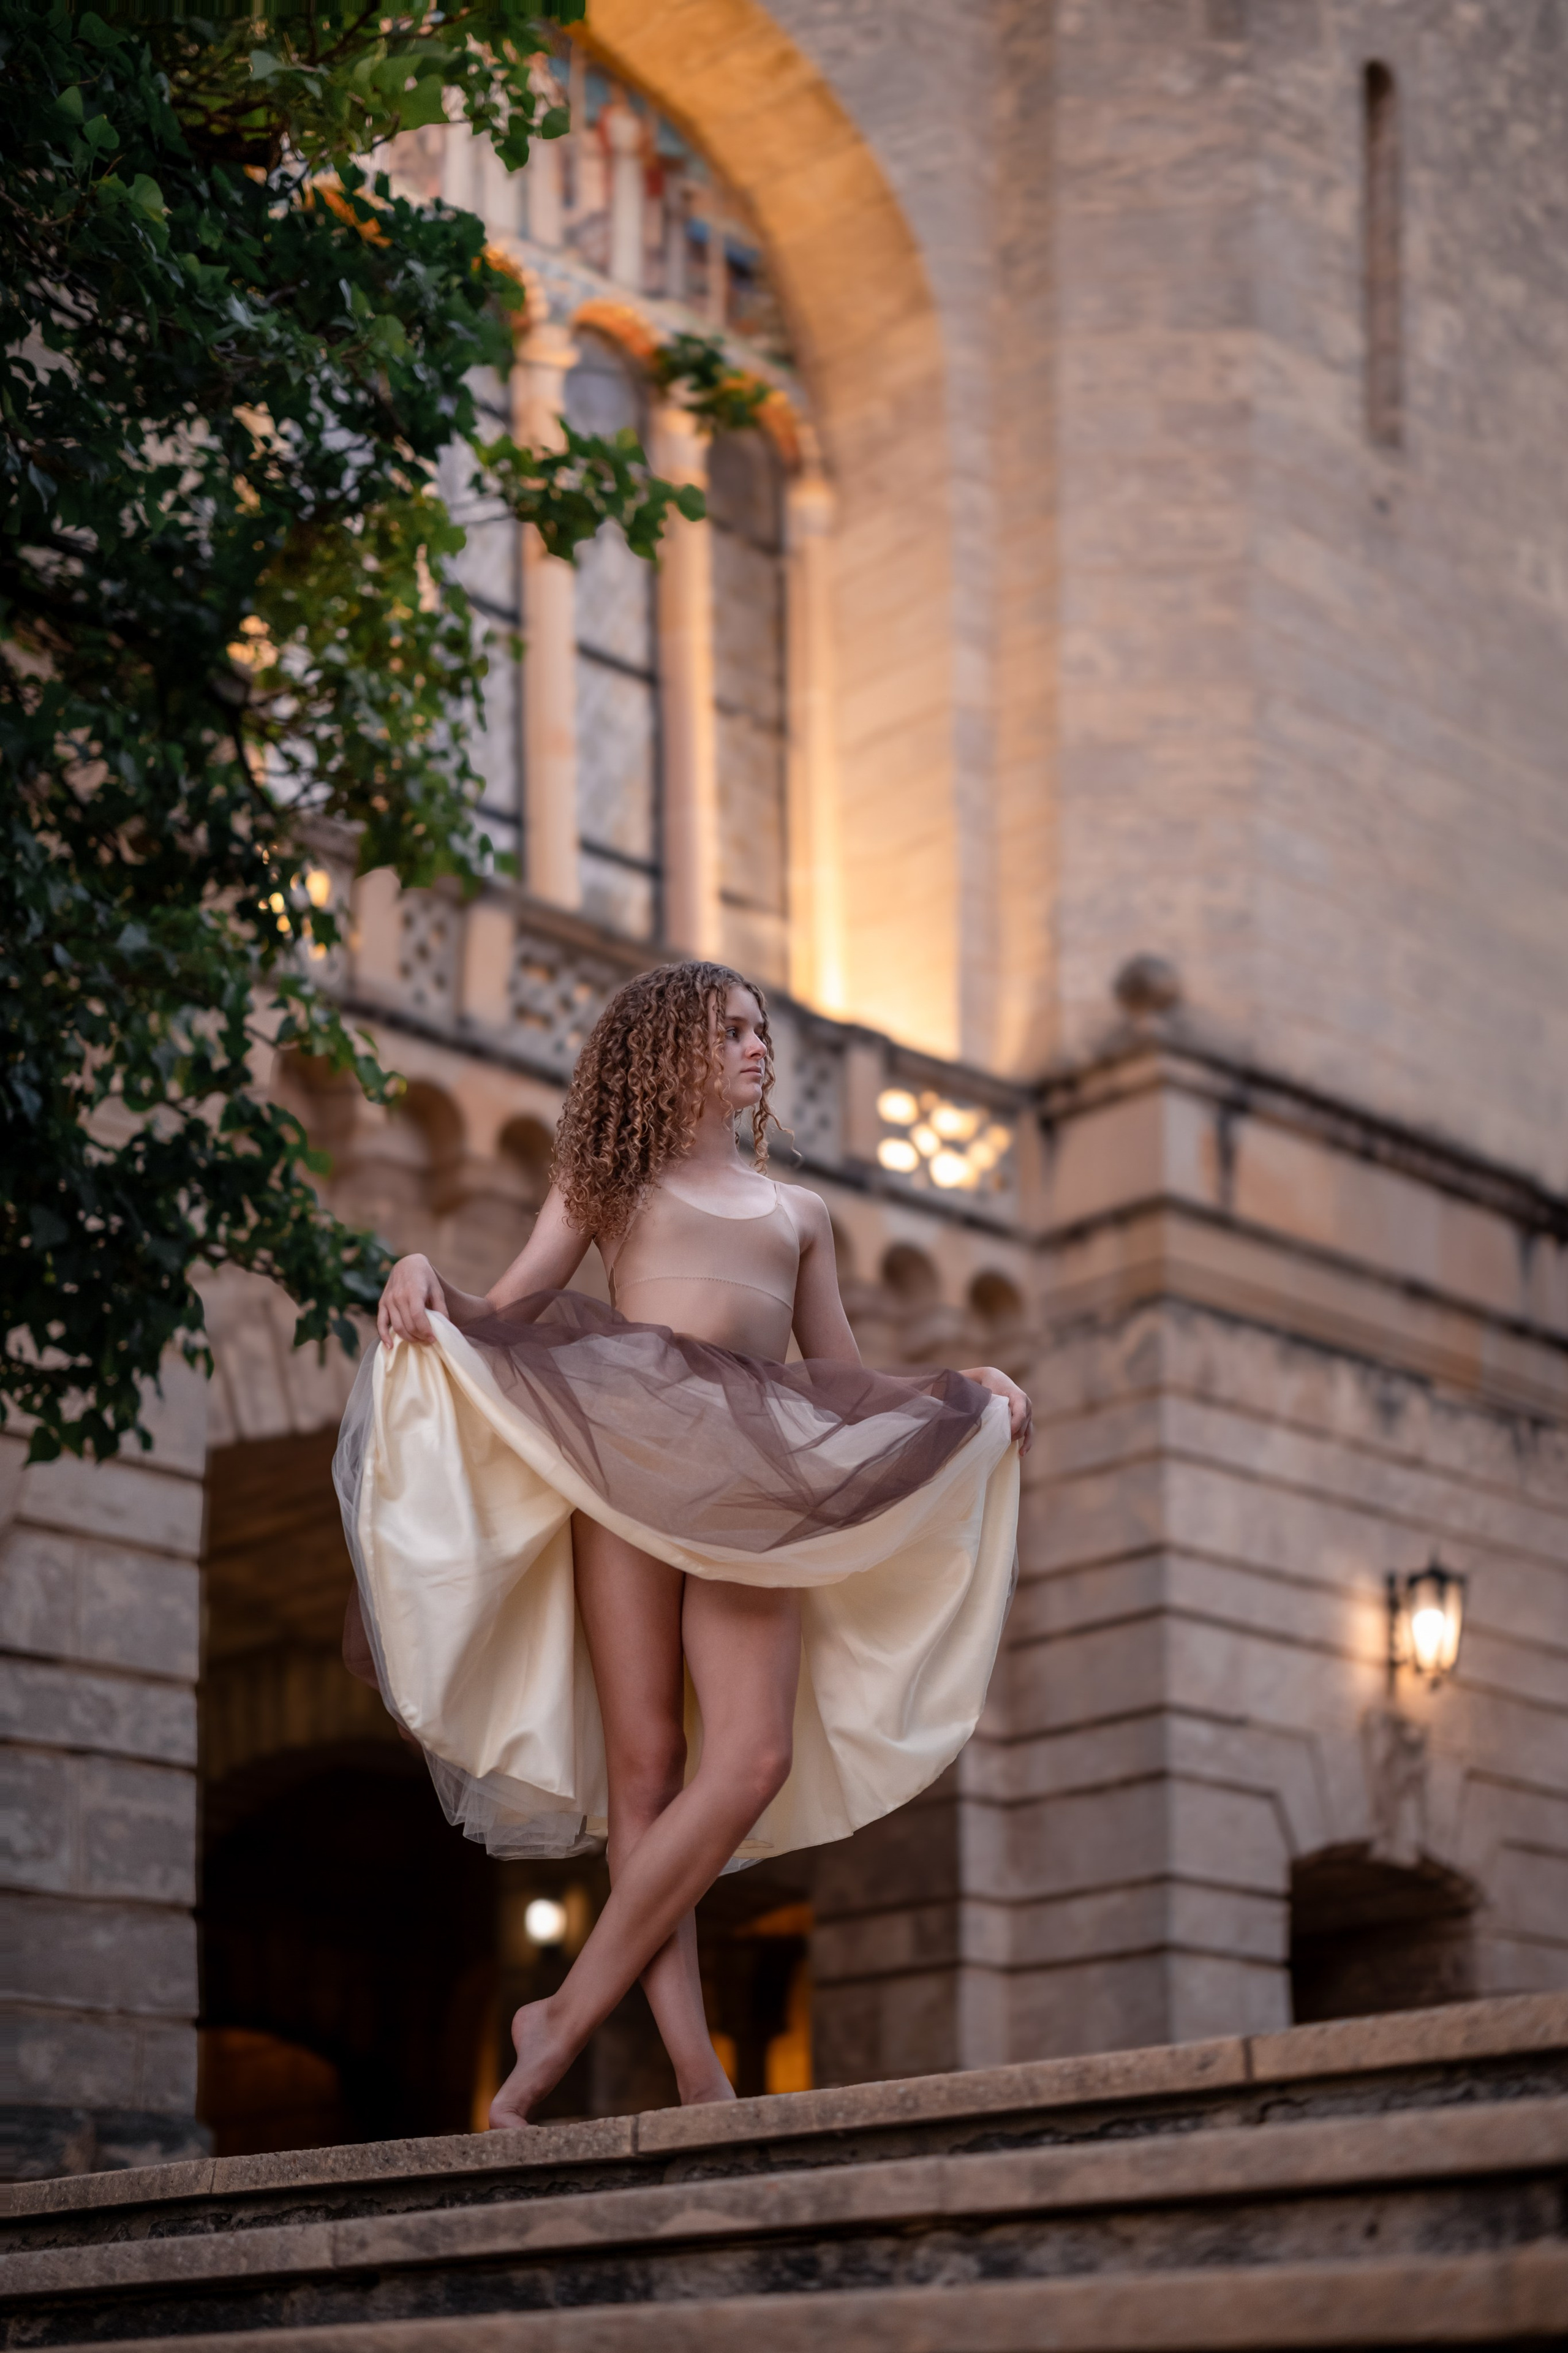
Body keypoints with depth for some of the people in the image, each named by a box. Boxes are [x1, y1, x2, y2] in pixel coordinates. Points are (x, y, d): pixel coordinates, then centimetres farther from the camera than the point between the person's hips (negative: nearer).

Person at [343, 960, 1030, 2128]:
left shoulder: (798, 1210, 29)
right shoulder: (610, 1180, 21)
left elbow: (847, 1381, 27)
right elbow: (504, 1314, 11)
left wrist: (964, 1390, 12)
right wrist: (423, 1276, -9)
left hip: (750, 1480, 3)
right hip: (624, 1451, -3)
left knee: (756, 1757, -17)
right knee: (645, 1763, -11)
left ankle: (566, 2020, -12)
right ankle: (698, 2072, -13)